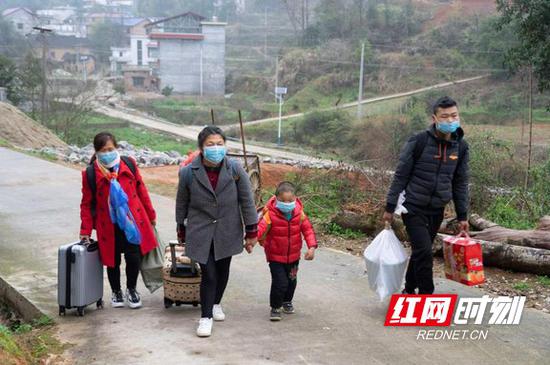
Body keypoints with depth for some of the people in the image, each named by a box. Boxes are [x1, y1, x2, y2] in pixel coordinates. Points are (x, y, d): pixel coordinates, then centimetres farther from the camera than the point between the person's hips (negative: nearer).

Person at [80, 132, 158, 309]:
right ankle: (116, 292, 33)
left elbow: (141, 190, 7)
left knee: (134, 257, -1)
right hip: (109, 225, -1)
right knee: (113, 260, 10)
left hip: (132, 221, 1)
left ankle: (131, 289, 24)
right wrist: (85, 230, -1)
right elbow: (87, 204, 1)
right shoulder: (90, 173, -6)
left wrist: (150, 215, 12)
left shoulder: (129, 164, -2)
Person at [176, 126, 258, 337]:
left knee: (223, 270, 16)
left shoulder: (235, 170, -11)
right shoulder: (188, 173, -12)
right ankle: (206, 317, 7)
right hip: (200, 232, -2)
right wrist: (181, 230, 12)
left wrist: (251, 232, -2)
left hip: (227, 231, 2)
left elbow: (246, 201, -3)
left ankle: (216, 304, 41)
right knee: (209, 274, -8)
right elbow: (182, 203, 3)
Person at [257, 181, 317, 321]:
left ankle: (287, 302, 46)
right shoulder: (270, 214, -20)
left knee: (291, 280, 20)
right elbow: (260, 229, -29)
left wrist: (312, 247, -13)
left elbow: (308, 229, -3)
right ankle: (275, 307, 11)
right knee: (280, 282, -11)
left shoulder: (299, 213, -9)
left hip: (293, 256, 4)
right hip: (275, 257, -4)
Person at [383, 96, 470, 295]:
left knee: (420, 252, 14)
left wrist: (462, 216, 8)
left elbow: (460, 183, 8)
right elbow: (401, 175, -9)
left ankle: (409, 290, 31)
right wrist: (390, 207, -8)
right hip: (413, 208, -5)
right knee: (424, 252, -12)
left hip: (437, 211, 5)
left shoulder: (461, 147, 0)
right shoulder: (418, 141, -15)